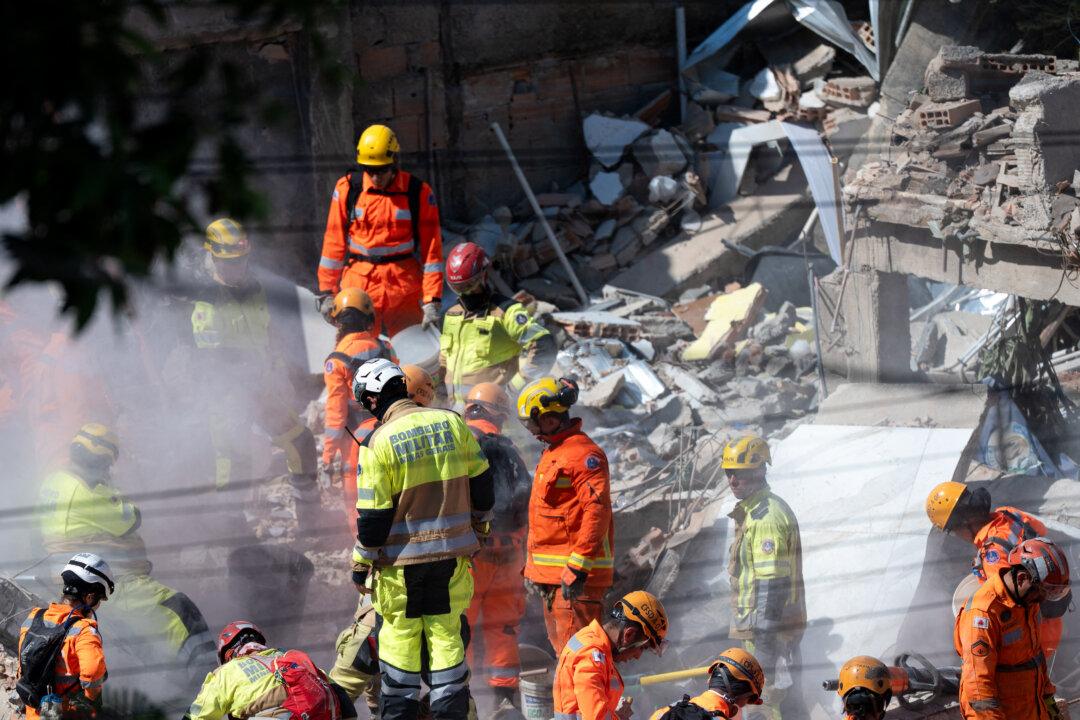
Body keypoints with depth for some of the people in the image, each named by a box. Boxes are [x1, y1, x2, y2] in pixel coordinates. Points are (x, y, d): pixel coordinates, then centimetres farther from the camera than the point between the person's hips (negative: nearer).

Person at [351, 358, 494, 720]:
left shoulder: (377, 443, -14)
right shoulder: (452, 422, -1)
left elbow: (373, 513, -12)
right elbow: (480, 480, 7)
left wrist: (361, 564, -1)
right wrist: (481, 523, 23)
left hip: (402, 558, -4)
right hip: (453, 552, 4)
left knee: (400, 638, 8)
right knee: (446, 635, 11)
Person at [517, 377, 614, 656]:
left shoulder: (583, 454, -14)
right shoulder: (552, 453, 20)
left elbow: (597, 512, -22)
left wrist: (578, 567, -25)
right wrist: (532, 568, 25)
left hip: (575, 573, -11)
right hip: (552, 575, 11)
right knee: (563, 649, 14)